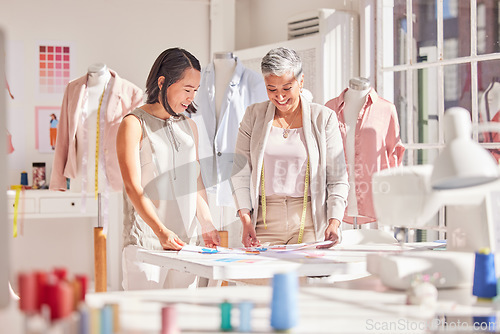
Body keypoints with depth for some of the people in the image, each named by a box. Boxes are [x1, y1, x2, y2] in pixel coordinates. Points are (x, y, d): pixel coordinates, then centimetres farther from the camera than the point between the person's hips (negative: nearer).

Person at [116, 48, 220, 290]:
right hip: (145, 241, -5)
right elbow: (133, 187, -11)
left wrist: (207, 225, 10)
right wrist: (161, 230, -22)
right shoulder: (134, 124, -3)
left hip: (184, 242, 6)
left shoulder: (189, 127, 18)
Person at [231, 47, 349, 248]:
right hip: (264, 220, 1)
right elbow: (240, 172, 7)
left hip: (309, 222, -1)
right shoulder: (253, 115, 8)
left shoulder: (323, 118, 3)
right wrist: (246, 220, -5)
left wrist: (334, 222, -11)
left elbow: (337, 179, 3)